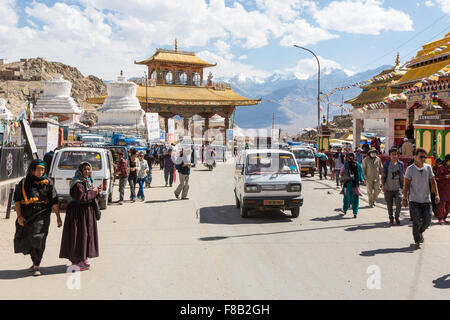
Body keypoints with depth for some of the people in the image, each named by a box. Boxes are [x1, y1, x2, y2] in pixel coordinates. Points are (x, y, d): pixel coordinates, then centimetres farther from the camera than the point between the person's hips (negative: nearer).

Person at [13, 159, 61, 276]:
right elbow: (17, 199, 4)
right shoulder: (24, 183, 3)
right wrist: (19, 216, -4)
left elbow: (54, 200, 2)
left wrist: (58, 216, 0)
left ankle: (37, 266, -3)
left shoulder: (47, 182, 1)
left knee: (38, 239, -13)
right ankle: (35, 262, 29)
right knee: (27, 241, 9)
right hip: (26, 216, 3)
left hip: (41, 215, -2)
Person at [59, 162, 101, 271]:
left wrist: (98, 191, -3)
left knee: (88, 233, 15)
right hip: (78, 212, -9)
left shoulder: (89, 181, 11)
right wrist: (92, 192, -16)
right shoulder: (77, 184, -18)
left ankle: (84, 258, 28)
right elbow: (81, 197, -26)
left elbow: (92, 196, 17)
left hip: (88, 211, 9)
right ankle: (76, 261, 5)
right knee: (79, 235, -4)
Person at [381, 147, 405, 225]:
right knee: (389, 205, 6)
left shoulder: (400, 164, 6)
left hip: (398, 188, 1)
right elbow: (383, 176, 0)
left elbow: (403, 176, 15)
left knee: (399, 204, -9)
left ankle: (397, 216, 16)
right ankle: (391, 219, 24)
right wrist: (383, 185, -11)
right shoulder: (386, 164, 0)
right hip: (388, 189, -1)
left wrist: (403, 186, 13)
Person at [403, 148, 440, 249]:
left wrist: (437, 194, -5)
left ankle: (420, 232, 35)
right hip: (414, 200, -3)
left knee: (427, 221, 4)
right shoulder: (410, 169, -5)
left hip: (426, 200, 4)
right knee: (417, 222, -3)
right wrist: (404, 198, -8)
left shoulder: (428, 167, 5)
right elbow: (406, 185, -4)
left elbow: (433, 182, 8)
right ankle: (417, 242, 12)